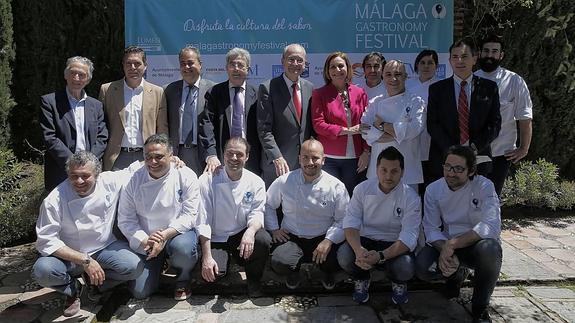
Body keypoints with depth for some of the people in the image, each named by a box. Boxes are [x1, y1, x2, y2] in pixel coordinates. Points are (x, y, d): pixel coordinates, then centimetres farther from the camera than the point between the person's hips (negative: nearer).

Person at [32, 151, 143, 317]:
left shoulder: (110, 181, -13)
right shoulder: (54, 200, -19)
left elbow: (134, 170, 3)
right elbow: (46, 241, -18)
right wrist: (85, 261, -25)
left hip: (105, 248, 2)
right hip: (69, 255, -1)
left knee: (134, 267, -25)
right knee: (43, 270, -32)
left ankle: (94, 280, 7)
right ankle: (72, 290, 4)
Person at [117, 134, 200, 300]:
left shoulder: (186, 176, -11)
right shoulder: (135, 180, -5)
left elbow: (190, 215, -14)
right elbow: (125, 220, -4)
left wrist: (165, 235, -28)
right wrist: (144, 241, -21)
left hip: (178, 232, -2)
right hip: (147, 239, 2)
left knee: (182, 247, -38)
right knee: (140, 292, -7)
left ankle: (183, 280, -2)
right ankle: (158, 263, 27)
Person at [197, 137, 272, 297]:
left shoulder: (256, 182, -4)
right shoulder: (208, 180, -10)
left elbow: (256, 213, -9)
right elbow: (203, 221, -12)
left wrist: (250, 231, -35)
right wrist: (207, 257, -19)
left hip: (242, 236, 2)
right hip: (215, 240, -1)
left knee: (264, 239, -30)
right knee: (211, 272, -27)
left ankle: (254, 281, -1)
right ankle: (222, 261, 13)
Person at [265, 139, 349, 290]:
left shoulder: (336, 187, -5)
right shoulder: (284, 181, -2)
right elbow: (268, 205, 13)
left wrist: (329, 240, -19)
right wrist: (274, 229, 2)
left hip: (323, 239, 0)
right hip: (291, 238, 0)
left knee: (337, 261, -28)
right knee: (278, 263, -29)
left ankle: (327, 272, 15)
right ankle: (294, 272, 14)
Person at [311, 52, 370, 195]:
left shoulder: (359, 93, 8)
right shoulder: (319, 94, 2)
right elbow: (318, 125, -6)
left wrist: (366, 152, 0)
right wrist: (347, 130, -11)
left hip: (355, 158, 2)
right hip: (329, 159, -2)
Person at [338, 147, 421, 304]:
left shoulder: (411, 198, -11)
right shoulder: (362, 189, -6)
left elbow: (409, 237, -18)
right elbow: (351, 223, -12)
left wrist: (380, 256, -35)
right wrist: (358, 250, -34)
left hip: (395, 245, -1)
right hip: (365, 241, 1)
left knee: (406, 267, -33)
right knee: (344, 255, -30)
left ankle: (399, 284, 9)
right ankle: (361, 280, 8)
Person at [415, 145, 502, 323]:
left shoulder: (484, 186, -15)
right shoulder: (433, 189, -6)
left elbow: (491, 226, -27)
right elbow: (431, 229, -5)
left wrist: (453, 244, -35)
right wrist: (445, 249, -27)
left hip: (477, 243, -2)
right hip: (446, 244, 3)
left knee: (489, 248, -38)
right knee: (422, 267, -25)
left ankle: (480, 308, -11)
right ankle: (458, 274, 14)